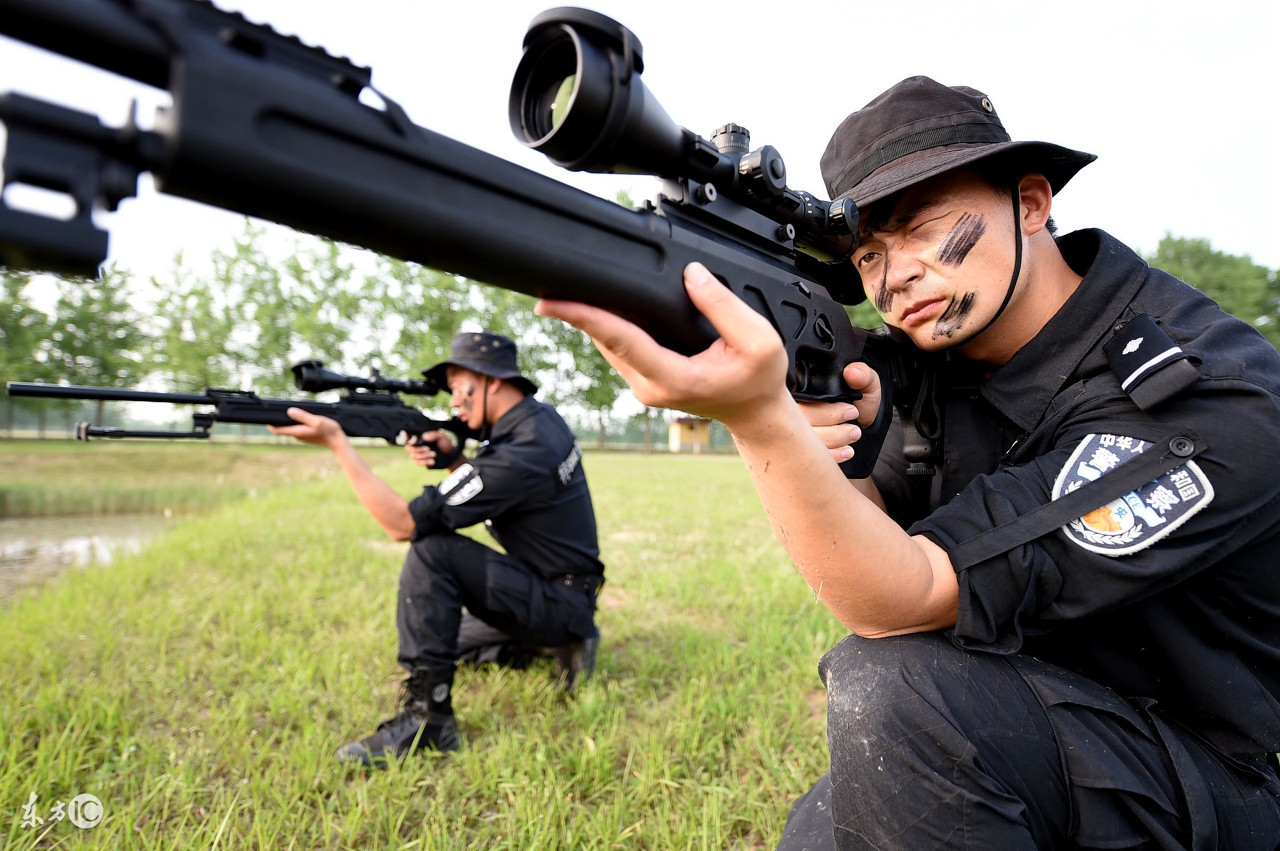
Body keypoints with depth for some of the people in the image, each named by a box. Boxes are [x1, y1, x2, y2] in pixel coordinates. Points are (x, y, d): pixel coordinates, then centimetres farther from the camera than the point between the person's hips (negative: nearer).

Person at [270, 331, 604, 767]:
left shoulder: (519, 452, -27)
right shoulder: (538, 418, 1)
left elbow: (404, 524, -25)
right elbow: (487, 482, 16)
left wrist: (337, 441, -23)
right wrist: (451, 458, -6)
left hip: (562, 603, -10)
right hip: (562, 596, 10)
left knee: (432, 551, -25)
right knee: (439, 638, 23)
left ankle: (426, 716, -19)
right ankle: (562, 644, 18)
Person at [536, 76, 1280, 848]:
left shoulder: (1209, 395, -26)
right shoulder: (949, 347, -4)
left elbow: (909, 599, -33)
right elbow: (880, 537, 1)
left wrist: (761, 414, -47)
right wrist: (840, 458, -21)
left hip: (1216, 782, -5)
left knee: (890, 687, -30)